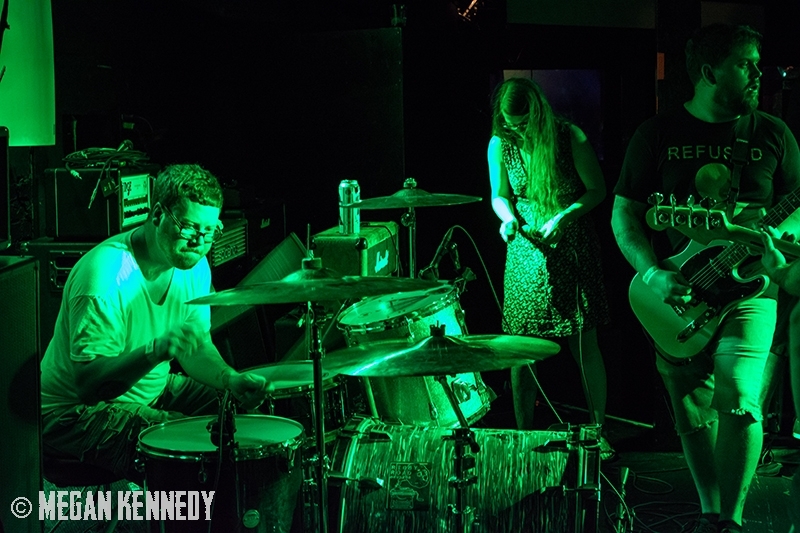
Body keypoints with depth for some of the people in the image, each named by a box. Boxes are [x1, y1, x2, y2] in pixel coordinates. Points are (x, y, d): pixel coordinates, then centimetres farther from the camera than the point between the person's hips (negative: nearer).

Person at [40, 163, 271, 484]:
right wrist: (156, 350, -48)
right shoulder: (106, 274, -29)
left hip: (153, 390, 8)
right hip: (77, 412, -8)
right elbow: (87, 382, -33)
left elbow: (197, 346, 7)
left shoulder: (195, 267, -2)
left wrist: (230, 379, -14)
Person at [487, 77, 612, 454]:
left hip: (572, 246, -2)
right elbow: (499, 196, 6)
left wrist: (563, 216, -17)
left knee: (585, 346, 0)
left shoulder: (570, 137, -9)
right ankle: (523, 434, 13)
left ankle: (598, 431, 13)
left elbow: (597, 190, -4)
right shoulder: (500, 145, -2)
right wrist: (509, 218, -15)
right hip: (526, 251, 2)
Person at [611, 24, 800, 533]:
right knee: (694, 414, 8)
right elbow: (624, 213, 2)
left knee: (739, 399, -17)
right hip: (677, 295, 1)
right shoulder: (658, 135, 2)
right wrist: (652, 273, -14)